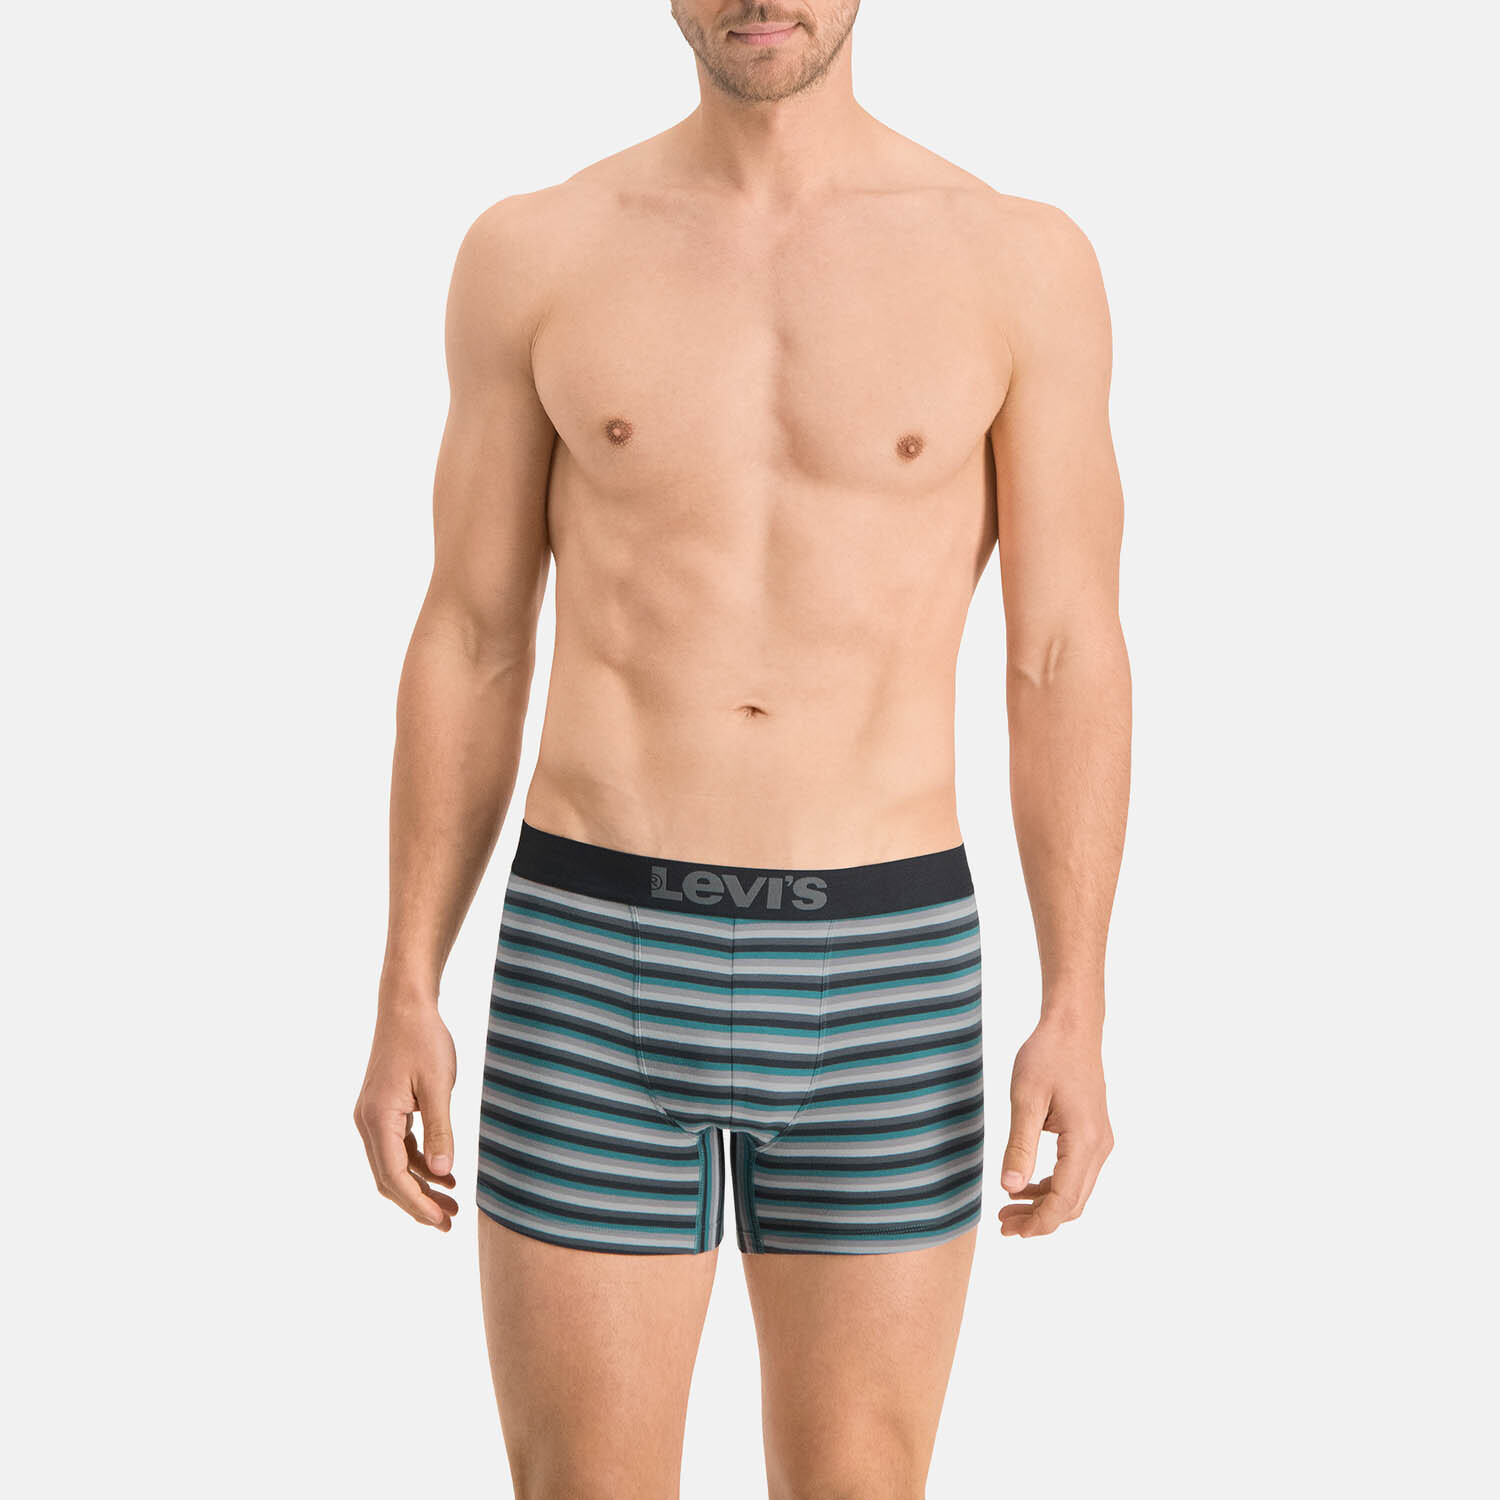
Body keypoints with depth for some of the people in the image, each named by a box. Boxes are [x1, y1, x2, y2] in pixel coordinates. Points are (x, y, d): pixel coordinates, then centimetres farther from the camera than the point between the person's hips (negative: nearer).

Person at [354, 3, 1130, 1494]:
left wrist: (1075, 1017, -7)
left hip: (878, 978, 0)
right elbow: (470, 647, 6)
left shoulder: (1023, 263, 1)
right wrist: (403, 997, 2)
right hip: (596, 969, 0)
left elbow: (1068, 668, 0)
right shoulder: (533, 253, 3)